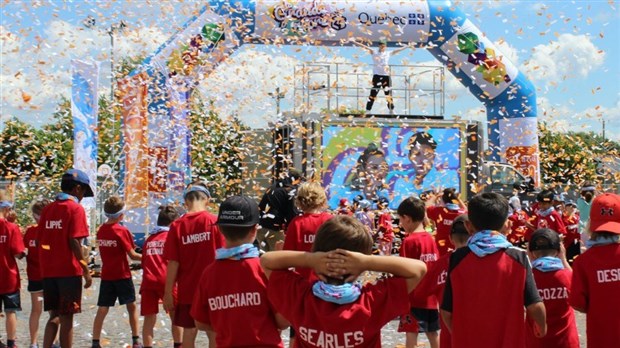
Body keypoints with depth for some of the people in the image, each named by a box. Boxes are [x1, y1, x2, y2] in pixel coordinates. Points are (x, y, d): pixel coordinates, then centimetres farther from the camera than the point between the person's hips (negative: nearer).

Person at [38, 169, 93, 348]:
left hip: (48, 272, 6)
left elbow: (41, 241, 10)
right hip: (69, 271, -6)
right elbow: (74, 242, -15)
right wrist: (86, 270, -11)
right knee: (66, 318, 2)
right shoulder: (76, 208, -8)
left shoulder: (48, 209, 11)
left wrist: (46, 267, 17)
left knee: (55, 316, 13)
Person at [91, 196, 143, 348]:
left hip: (106, 275, 4)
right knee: (132, 306, 9)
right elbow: (132, 255, -12)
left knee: (102, 309, 4)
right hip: (122, 275, -4)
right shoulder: (122, 231, -12)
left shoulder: (101, 230, 4)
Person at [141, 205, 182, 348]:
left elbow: (143, 263, 19)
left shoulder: (149, 239, 17)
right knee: (176, 315, 10)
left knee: (149, 318, 4)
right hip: (166, 280, -4)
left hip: (148, 281, 4)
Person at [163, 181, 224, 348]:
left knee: (189, 333, 10)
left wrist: (168, 292, 1)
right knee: (214, 333, 9)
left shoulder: (177, 226, -5)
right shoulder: (214, 222, -7)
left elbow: (173, 263, -6)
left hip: (187, 290, 1)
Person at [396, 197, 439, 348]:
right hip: (430, 296, 7)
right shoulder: (430, 238, 5)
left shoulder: (409, 241, -15)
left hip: (414, 297, -7)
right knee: (432, 332, 15)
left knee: (411, 333, -2)